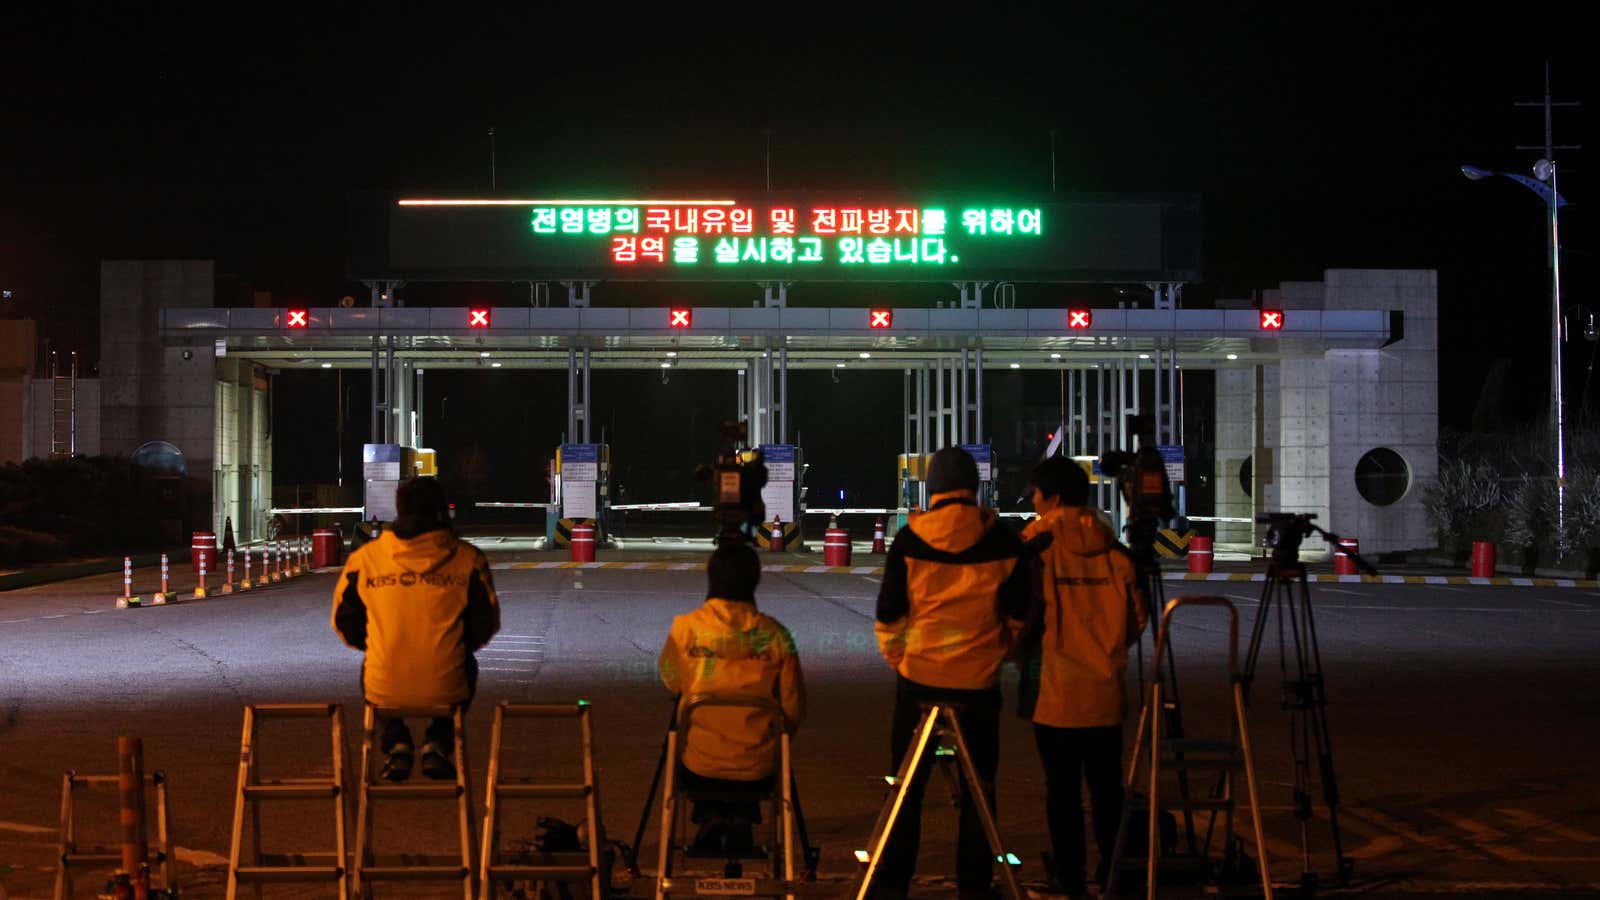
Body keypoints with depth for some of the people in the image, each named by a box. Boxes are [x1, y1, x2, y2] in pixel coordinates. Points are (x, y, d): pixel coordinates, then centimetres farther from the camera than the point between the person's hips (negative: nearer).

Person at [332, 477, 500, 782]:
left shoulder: (365, 557, 0)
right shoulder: (466, 558, -3)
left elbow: (344, 623, 11)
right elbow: (486, 624, 5)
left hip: (385, 691, 1)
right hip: (446, 690, 0)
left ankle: (397, 746, 19)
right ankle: (437, 744, 20)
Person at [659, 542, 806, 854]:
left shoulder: (685, 628, -9)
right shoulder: (775, 635, -9)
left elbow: (671, 684, 8)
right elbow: (794, 712, -3)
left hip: (698, 770, 0)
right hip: (757, 773, 0)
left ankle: (709, 817, 17)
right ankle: (741, 820, 17)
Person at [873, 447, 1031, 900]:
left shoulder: (909, 540, -5)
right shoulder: (1003, 541, -2)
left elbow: (888, 616, -2)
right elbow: (1019, 615, 3)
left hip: (919, 677, 0)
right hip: (980, 681, 0)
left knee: (907, 785, 9)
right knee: (978, 788, 10)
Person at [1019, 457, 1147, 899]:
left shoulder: (1038, 545, -10)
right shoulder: (1114, 550, 2)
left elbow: (1023, 613, -9)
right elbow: (1136, 619, 5)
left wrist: (1019, 647, 10)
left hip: (1056, 690, -4)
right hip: (1106, 690, 4)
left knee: (1062, 787, 3)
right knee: (1106, 784, 14)